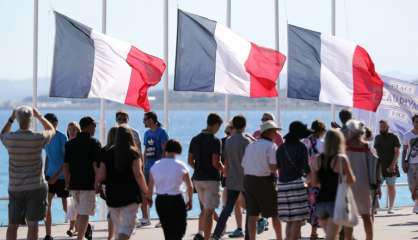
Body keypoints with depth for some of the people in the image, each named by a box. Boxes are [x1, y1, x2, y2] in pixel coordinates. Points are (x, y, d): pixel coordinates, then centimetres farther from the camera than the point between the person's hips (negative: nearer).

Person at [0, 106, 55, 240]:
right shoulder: (37, 139, -13)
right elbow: (51, 130, 10)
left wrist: (11, 118, 22)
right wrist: (39, 116, 18)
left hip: (15, 188, 2)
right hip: (35, 188, -2)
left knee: (12, 225, 10)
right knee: (32, 225, 1)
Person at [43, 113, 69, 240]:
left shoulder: (61, 138, -14)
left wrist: (56, 176, -21)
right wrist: (45, 174, 14)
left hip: (61, 177, -6)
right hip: (50, 176, 6)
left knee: (66, 207, 2)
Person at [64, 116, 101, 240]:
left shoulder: (70, 143, 8)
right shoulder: (94, 143, -7)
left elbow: (66, 165, 8)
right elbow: (96, 165, -12)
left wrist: (67, 183, 15)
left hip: (74, 183, 5)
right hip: (88, 184, -5)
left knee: (79, 212, 19)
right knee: (84, 213, -3)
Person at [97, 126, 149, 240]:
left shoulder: (107, 153, 3)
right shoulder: (133, 153, -6)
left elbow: (100, 177, -2)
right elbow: (138, 174, -15)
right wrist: (145, 191, -5)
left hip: (112, 196, 4)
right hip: (130, 195, -4)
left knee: (117, 227, 19)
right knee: (127, 226, -5)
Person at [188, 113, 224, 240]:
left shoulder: (195, 139, 6)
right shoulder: (215, 141, -14)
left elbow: (190, 161, 9)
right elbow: (216, 163, -19)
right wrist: (223, 169, 0)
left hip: (197, 178, 6)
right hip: (211, 178, -6)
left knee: (205, 208, 21)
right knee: (209, 210, -2)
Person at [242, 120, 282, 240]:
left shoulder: (250, 145, 14)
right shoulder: (271, 146, -9)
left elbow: (244, 165, 15)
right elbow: (273, 166, -19)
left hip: (248, 180, 6)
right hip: (265, 181, -6)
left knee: (252, 214, 4)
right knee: (275, 213, 10)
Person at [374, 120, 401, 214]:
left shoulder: (394, 138, 0)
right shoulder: (377, 138, 14)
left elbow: (397, 152, -5)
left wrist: (393, 164, -15)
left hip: (390, 167, -3)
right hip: (379, 166, 3)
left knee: (391, 186, 3)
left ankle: (391, 207, 9)